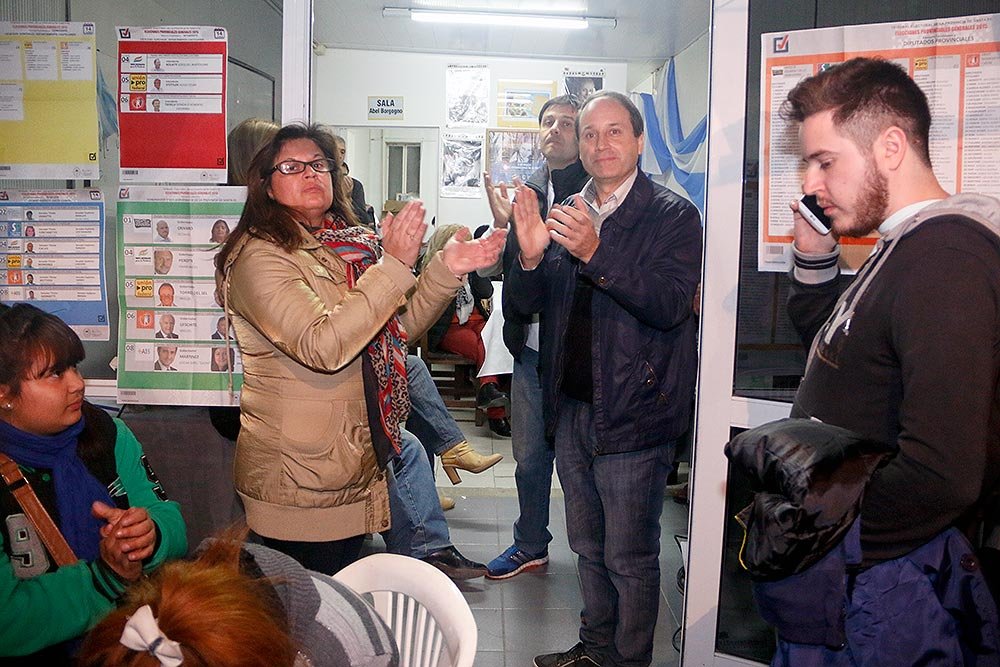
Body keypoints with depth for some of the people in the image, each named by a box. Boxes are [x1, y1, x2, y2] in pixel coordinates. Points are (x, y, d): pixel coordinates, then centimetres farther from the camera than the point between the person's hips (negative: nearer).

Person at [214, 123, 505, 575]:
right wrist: (394, 266, -29)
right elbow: (322, 347, -29)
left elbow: (398, 327, 14)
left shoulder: (348, 245, 10)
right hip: (300, 482, -7)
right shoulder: (260, 256, -15)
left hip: (355, 464, 8)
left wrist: (446, 269, 0)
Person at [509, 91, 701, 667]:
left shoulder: (673, 215, -7)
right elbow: (526, 303, 6)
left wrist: (596, 252, -32)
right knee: (588, 545, 20)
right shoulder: (566, 213, 10)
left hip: (633, 413, -6)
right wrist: (531, 256, -16)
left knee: (630, 557, 5)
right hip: (571, 407, 6)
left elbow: (670, 305, -22)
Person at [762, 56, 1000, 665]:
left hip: (874, 588, -9)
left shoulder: (946, 258, -23)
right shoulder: (905, 247, 10)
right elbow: (826, 341, 25)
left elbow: (944, 474, -31)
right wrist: (815, 256, 8)